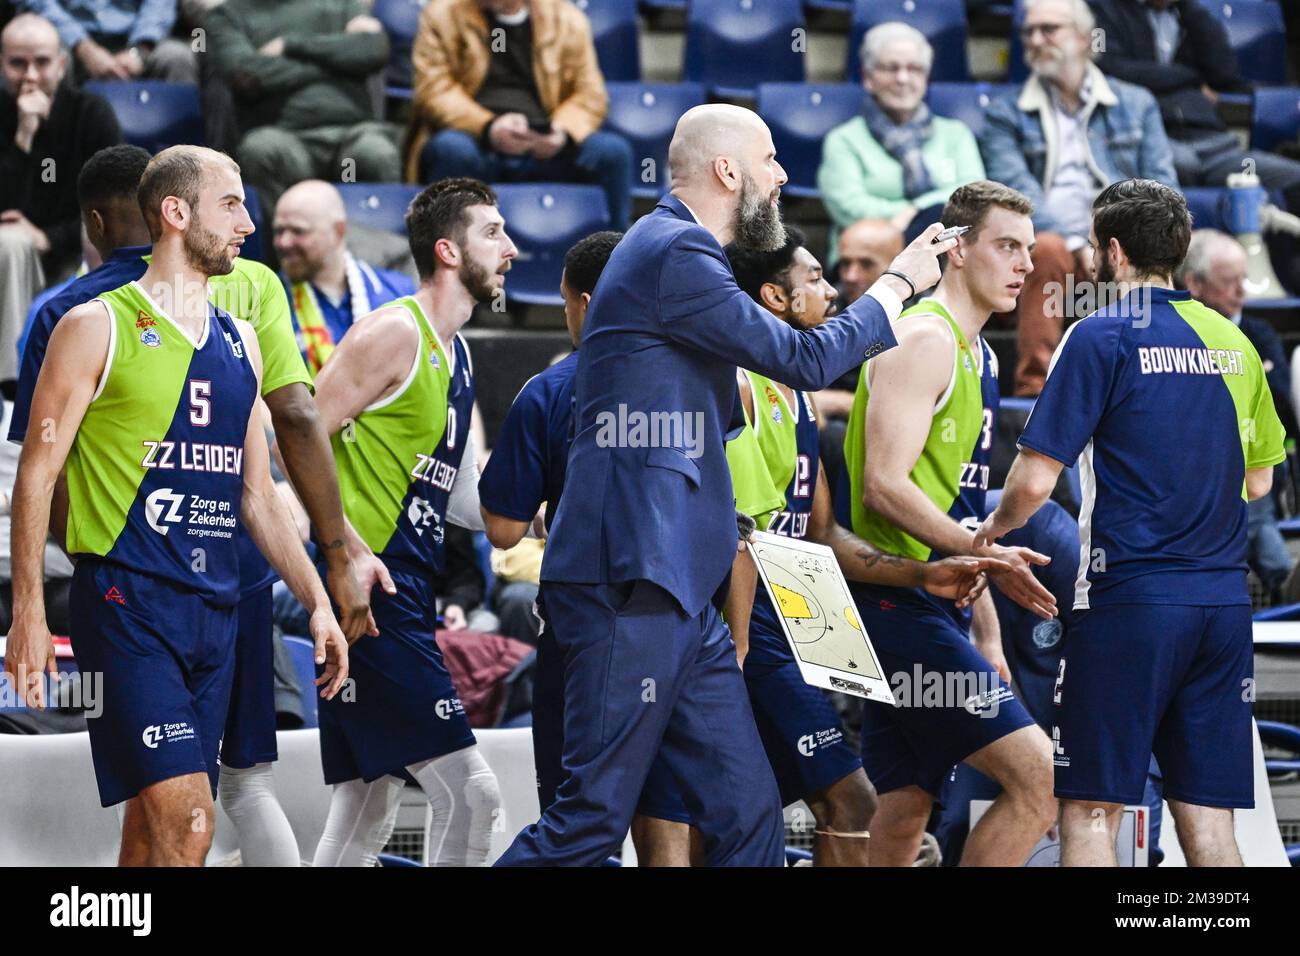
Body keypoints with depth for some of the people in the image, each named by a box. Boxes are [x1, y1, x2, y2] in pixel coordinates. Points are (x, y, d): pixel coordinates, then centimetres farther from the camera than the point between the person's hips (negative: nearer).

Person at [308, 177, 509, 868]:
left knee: (366, 811, 10)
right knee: (468, 793, -14)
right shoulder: (394, 332, -9)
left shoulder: (456, 354, 19)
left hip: (409, 597, 10)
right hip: (370, 593, -10)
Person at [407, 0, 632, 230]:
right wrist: (488, 127, -21)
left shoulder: (568, 20, 15)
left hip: (544, 148, 2)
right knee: (451, 149, -37)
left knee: (614, 151, -25)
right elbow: (434, 90, -2)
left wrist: (564, 132, -15)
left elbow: (590, 95, 8)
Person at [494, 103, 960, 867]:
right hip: (630, 584, -11)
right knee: (593, 821, -9)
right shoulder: (674, 255, -11)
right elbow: (806, 360, -8)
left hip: (681, 593, 11)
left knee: (749, 814, 6)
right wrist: (900, 282, 4)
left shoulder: (678, 251, 21)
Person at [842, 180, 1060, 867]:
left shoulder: (979, 356, 19)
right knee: (1039, 779, -16)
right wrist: (985, 555, -28)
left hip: (935, 609, 10)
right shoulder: (923, 340, -12)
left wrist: (987, 635, 22)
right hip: (901, 606, -10)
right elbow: (885, 486, -21)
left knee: (903, 816, 9)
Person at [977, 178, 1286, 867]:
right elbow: (1258, 480, 22)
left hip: (1129, 597, -6)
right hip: (1223, 600, 6)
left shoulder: (1100, 337, -6)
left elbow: (1035, 480, -9)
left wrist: (989, 529, 10)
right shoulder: (1233, 343, 12)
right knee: (1206, 816, 5)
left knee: (1090, 809, -2)